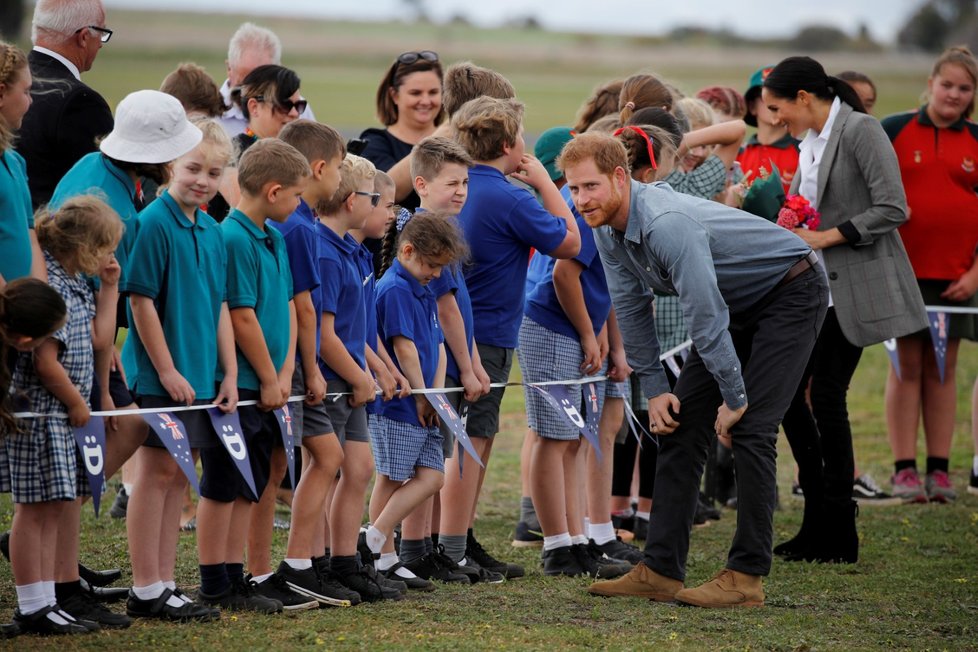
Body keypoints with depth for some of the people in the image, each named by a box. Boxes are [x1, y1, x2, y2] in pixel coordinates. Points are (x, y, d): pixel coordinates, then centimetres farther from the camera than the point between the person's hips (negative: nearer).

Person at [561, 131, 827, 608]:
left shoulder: (666, 225, -35)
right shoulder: (608, 230, -6)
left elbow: (706, 317, -32)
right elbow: (631, 312, 4)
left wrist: (734, 398, -25)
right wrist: (654, 389, 0)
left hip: (792, 292, -9)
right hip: (739, 303, 9)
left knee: (750, 428, -16)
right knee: (679, 423, 1)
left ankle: (746, 576, -12)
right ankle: (661, 570, 2)